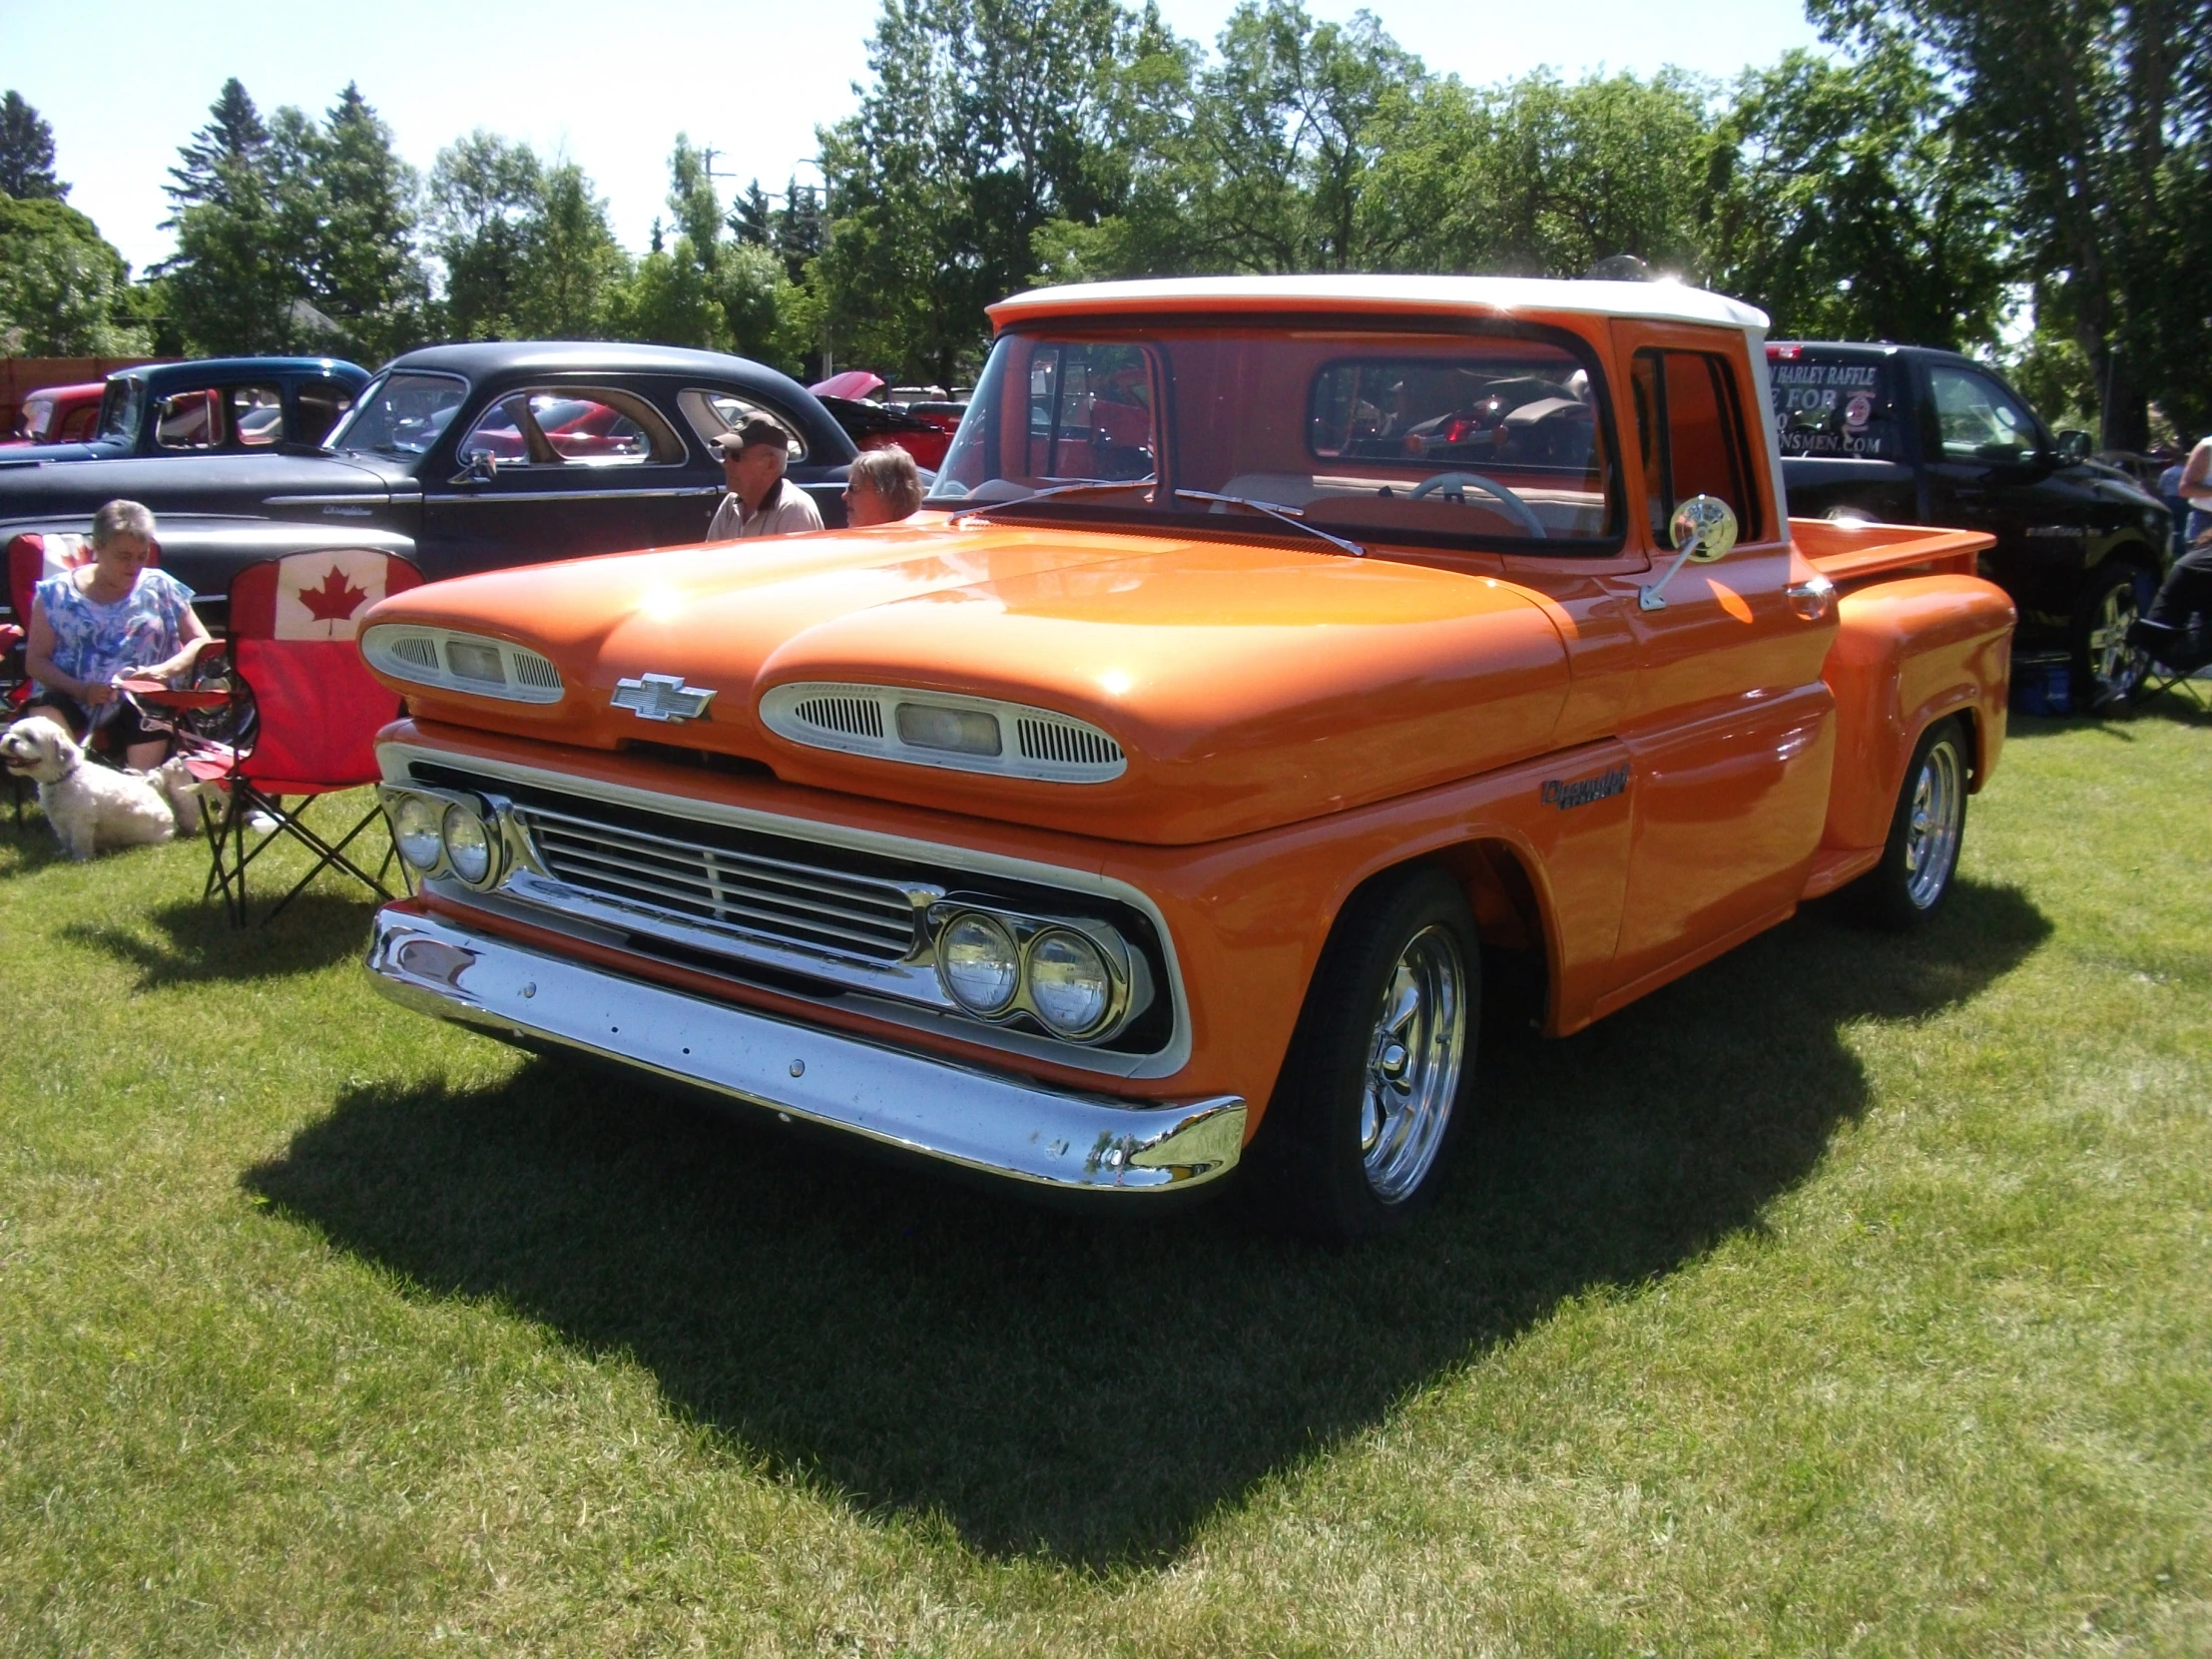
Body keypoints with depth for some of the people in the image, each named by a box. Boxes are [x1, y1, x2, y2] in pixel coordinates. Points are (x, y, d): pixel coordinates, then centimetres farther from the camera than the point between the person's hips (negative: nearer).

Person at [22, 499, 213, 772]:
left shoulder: (160, 588, 8)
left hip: (139, 700, 0)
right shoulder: (58, 593, 5)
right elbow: (36, 660, 2)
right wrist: (80, 689, -17)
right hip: (71, 697, 1)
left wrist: (165, 670, -13)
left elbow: (202, 642, 8)